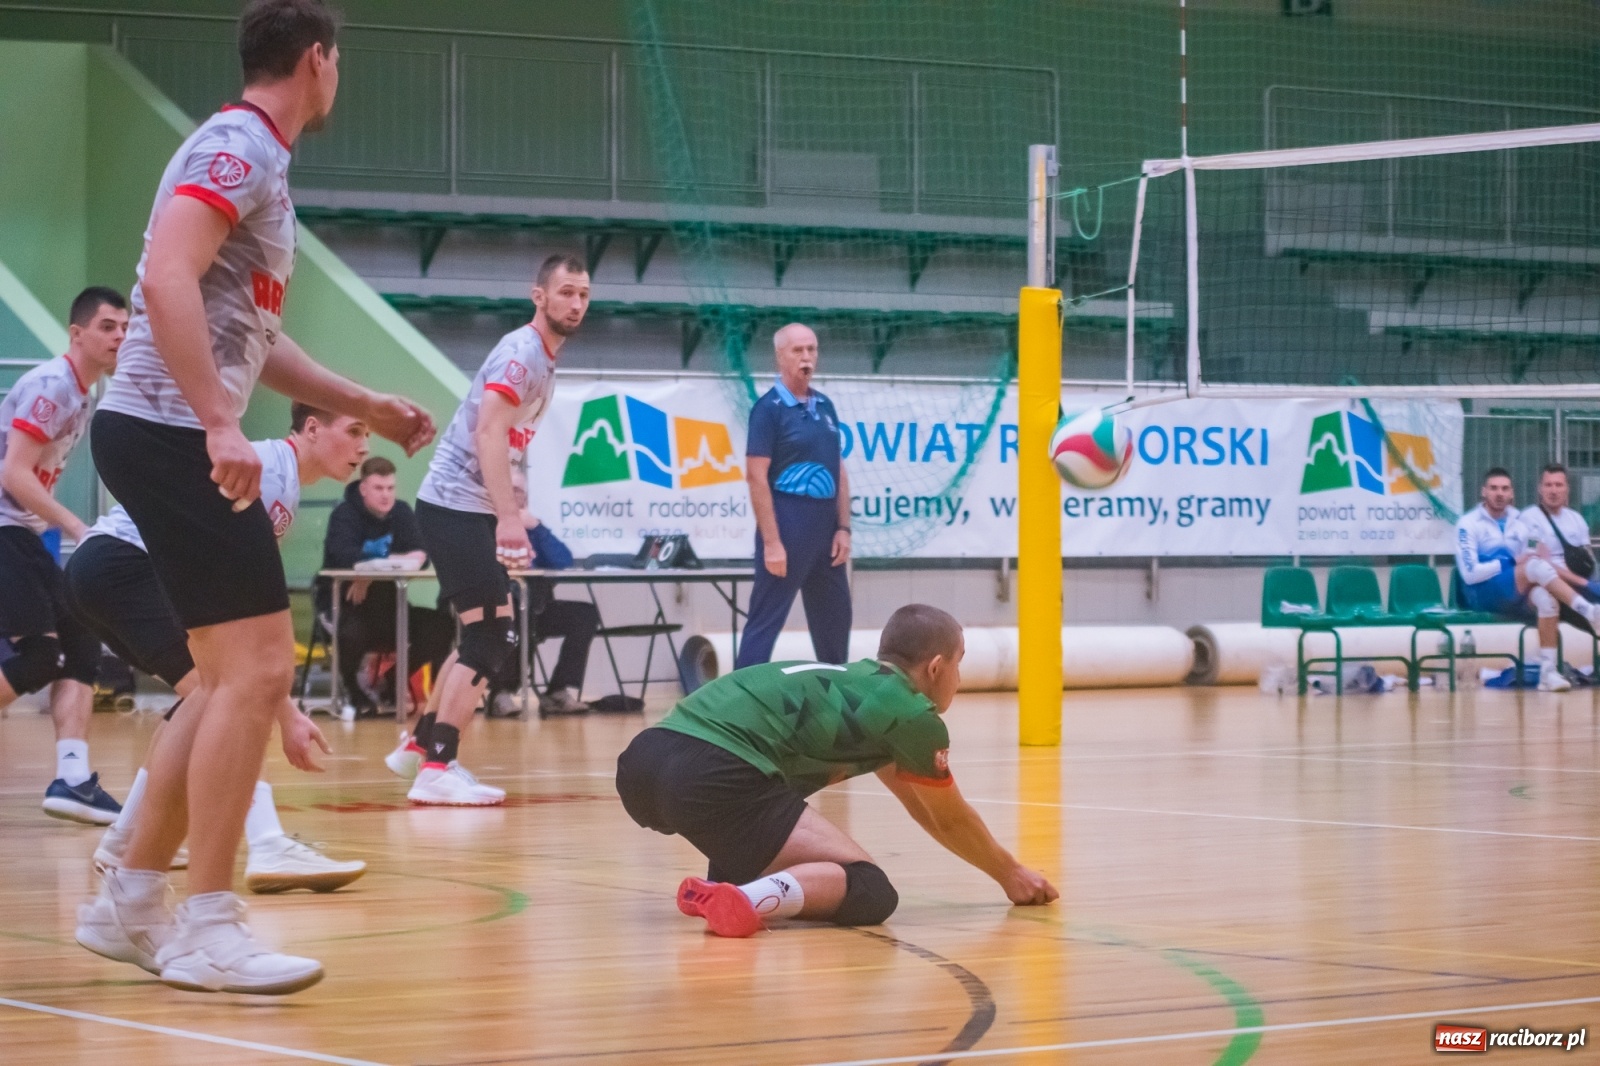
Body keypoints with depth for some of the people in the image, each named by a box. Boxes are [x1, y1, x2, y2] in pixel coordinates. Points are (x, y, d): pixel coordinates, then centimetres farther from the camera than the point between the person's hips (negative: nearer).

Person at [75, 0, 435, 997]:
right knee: (258, 667, -13)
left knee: (232, 676, 14)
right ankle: (208, 928, -10)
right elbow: (167, 280, -25)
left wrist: (363, 405, 28)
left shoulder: (257, 158, 20)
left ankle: (131, 901, 18)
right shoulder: (238, 147, -11)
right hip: (172, 435, -10)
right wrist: (220, 425, -29)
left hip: (176, 438, 10)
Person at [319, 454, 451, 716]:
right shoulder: (345, 515, -11)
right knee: (353, 632, -39)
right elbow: (345, 557, -31)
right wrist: (392, 561, -26)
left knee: (440, 626, -15)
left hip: (384, 602, 5)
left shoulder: (401, 512, 4)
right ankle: (349, 685, -4)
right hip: (342, 602, -5)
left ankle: (394, 682, 8)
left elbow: (420, 555, -11)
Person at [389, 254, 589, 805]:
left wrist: (507, 518, 20)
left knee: (484, 637, 17)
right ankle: (437, 769, -14)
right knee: (491, 638, -13)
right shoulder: (521, 351, -14)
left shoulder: (544, 362, 16)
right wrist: (509, 517, -32)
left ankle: (419, 745, 26)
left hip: (471, 510, 10)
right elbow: (488, 434, -25)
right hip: (455, 506, -10)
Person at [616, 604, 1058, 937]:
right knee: (869, 890, -4)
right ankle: (745, 900, -30)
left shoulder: (856, 682, 33)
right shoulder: (913, 714, 8)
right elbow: (951, 821, 22)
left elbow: (921, 807, 45)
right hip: (715, 776, -9)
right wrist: (1012, 874, 41)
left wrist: (1004, 866, 54)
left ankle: (729, 879, 11)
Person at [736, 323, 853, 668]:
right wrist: (771, 541, -18)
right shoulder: (769, 408, -8)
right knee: (766, 620, -6)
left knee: (834, 620, 15)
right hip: (788, 522, -7)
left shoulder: (825, 407, 12)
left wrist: (843, 528, 7)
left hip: (825, 524, 7)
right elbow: (757, 477, -13)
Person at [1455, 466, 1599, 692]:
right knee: (1537, 567, -30)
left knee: (1546, 597, -32)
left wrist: (1539, 560, -4)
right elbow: (1469, 574, -10)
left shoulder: (1518, 524, 17)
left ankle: (1548, 672, -35)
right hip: (1483, 596, -5)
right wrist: (1512, 563, -15)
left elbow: (1527, 563, 21)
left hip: (1516, 598, 5)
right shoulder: (1469, 524, -1)